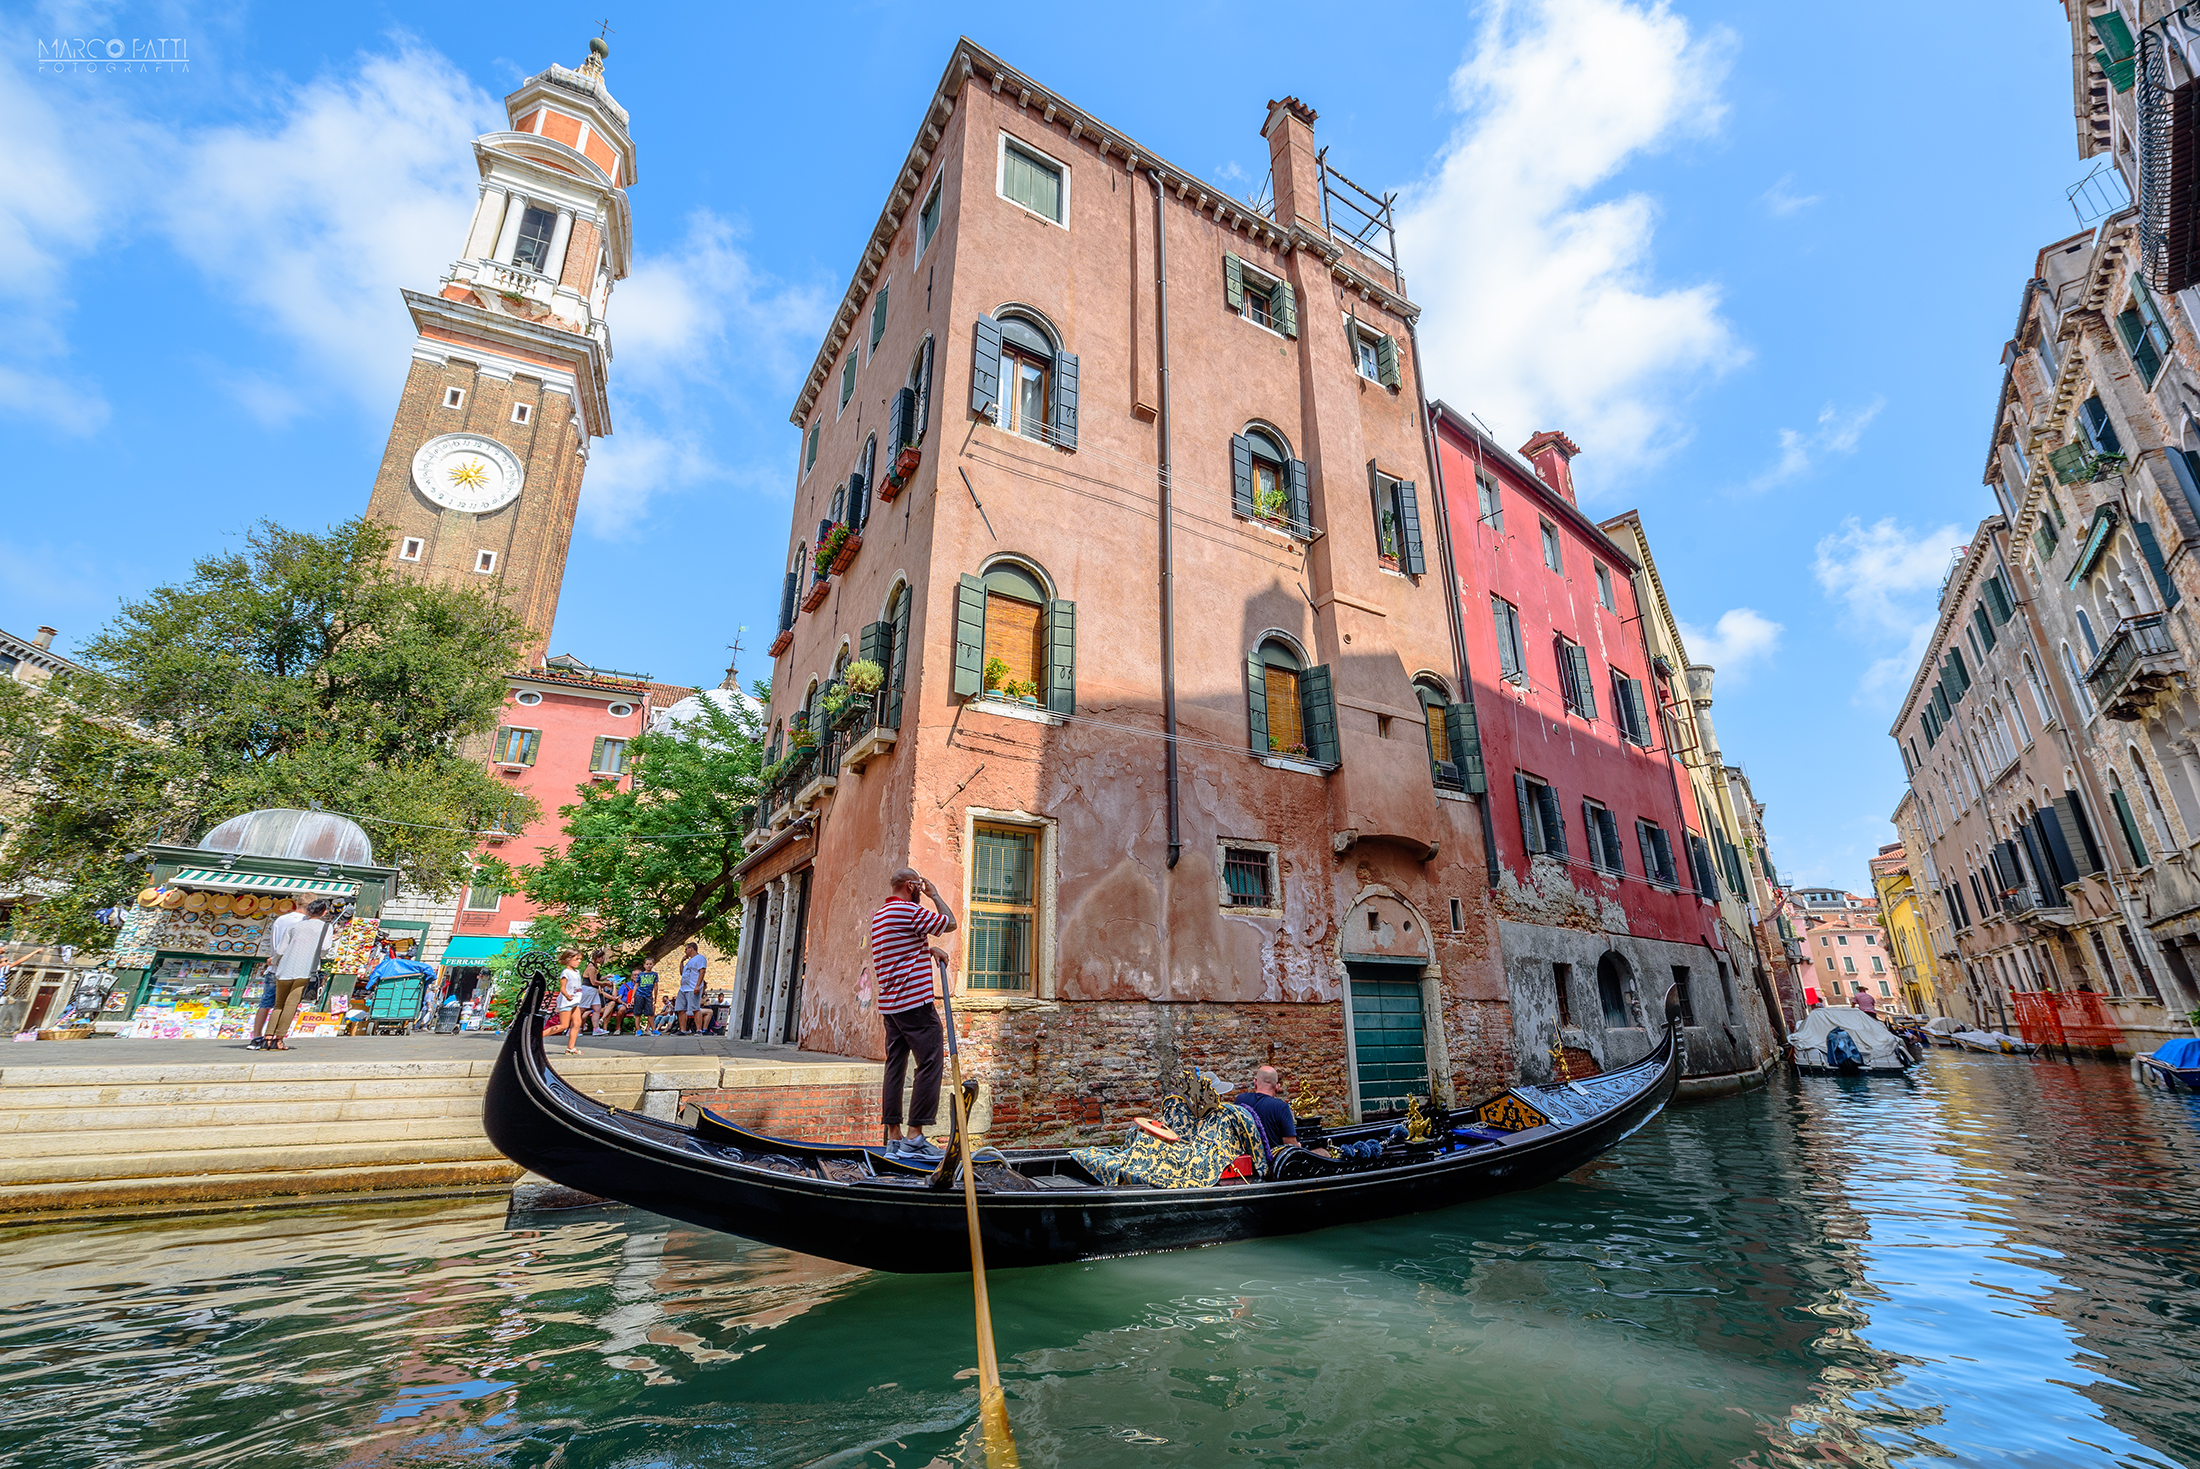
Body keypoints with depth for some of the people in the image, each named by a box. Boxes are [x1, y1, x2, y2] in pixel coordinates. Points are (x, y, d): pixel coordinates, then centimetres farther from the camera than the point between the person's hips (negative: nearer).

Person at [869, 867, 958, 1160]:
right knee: (929, 1064, -5)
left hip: (890, 1004, 10)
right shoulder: (908, 910, -12)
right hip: (915, 1003, -10)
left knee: (895, 1066, 9)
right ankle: (914, 1136, -6)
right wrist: (935, 895, 7)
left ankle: (894, 1138, 12)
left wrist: (929, 950, 19)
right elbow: (950, 923, -5)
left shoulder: (879, 915, 18)